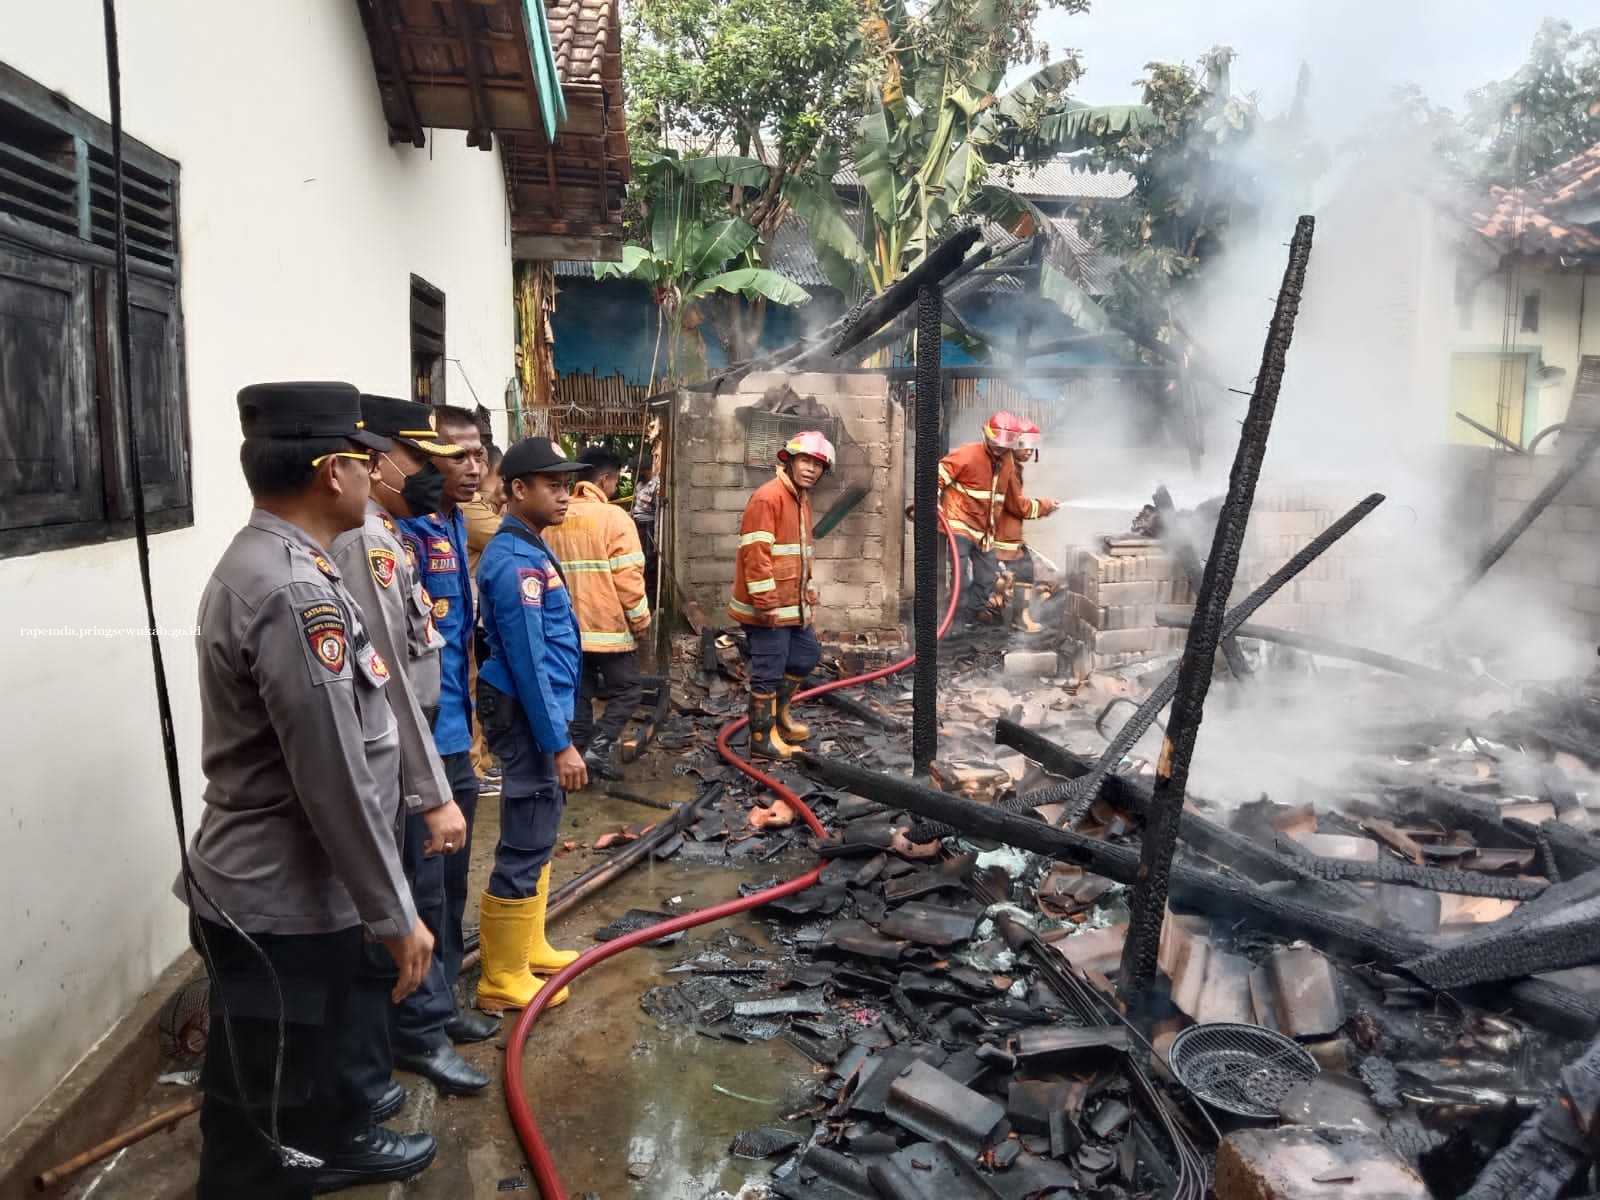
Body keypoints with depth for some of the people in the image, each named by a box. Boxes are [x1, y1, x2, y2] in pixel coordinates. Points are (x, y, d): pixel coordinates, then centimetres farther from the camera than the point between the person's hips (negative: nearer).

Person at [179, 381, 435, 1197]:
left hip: (296, 886, 10)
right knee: (261, 1111, 9)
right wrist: (395, 916, -16)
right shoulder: (294, 592, -28)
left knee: (313, 1051, 31)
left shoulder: (266, 562, 7)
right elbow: (335, 784, -26)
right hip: (278, 903, -10)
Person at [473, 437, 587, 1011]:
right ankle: (504, 979, 10)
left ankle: (527, 946, 33)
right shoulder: (515, 560, -20)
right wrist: (559, 743, -21)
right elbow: (528, 662, -23)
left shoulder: (528, 549, 12)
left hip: (538, 709, 11)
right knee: (526, 844, -2)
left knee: (536, 836, 19)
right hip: (529, 715, -11)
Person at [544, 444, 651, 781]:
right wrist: (641, 620, -5)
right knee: (627, 690, 6)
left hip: (567, 628, 6)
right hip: (609, 626, -6)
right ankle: (598, 748, -6)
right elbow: (627, 577, -16)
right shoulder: (613, 517, -13)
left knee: (578, 693, 14)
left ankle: (578, 753, 16)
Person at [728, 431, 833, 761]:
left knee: (807, 654, 21)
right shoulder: (768, 497, -17)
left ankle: (778, 713, 38)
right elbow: (756, 554, -23)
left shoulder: (802, 499, 14)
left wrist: (808, 588, 21)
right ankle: (762, 737, 11)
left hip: (794, 604, 10)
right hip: (768, 607, -10)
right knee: (769, 670, -2)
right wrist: (767, 603, -23)